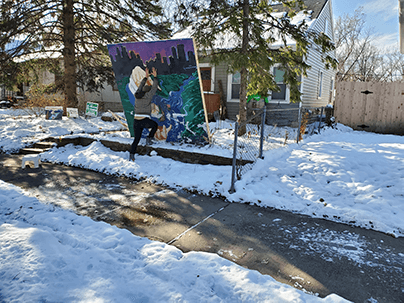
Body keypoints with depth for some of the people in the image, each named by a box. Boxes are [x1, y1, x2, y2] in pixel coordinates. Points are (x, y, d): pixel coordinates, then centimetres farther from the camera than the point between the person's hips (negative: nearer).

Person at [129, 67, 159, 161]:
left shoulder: (137, 95, 12)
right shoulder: (148, 96, -3)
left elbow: (140, 86, 30)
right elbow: (155, 87, 7)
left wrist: (146, 77, 37)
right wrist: (155, 76, 18)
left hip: (136, 122, 5)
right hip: (145, 121, -5)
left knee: (136, 139, 14)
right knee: (155, 125, 26)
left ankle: (131, 155, 9)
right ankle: (149, 138, 12)